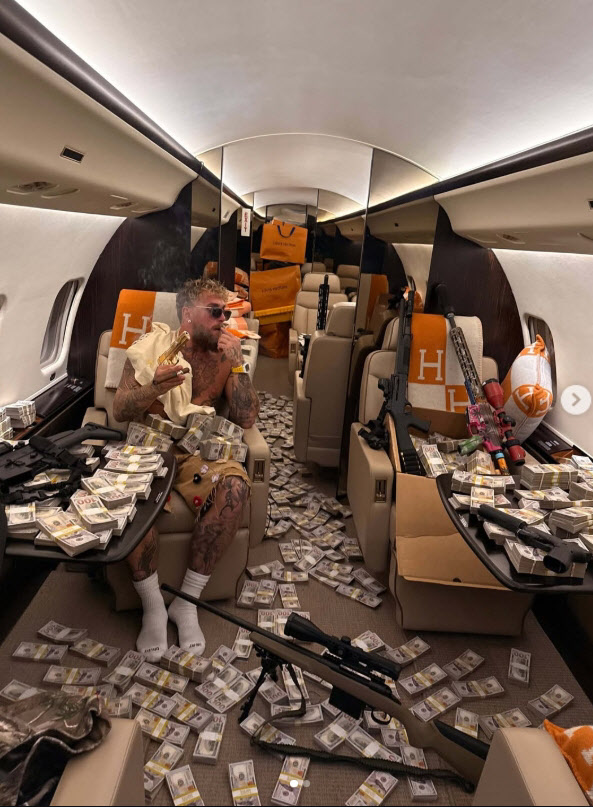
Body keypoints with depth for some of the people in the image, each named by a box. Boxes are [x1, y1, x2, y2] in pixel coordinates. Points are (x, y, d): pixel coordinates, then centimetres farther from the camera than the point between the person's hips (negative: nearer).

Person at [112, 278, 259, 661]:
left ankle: (187, 601, -14)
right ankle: (153, 605, -12)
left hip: (197, 454, 2)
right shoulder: (151, 345, 0)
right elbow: (120, 411, -7)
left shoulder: (226, 354, 6)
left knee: (236, 485, -30)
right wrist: (153, 389, -29)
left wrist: (236, 363, -13)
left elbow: (247, 419, -2)